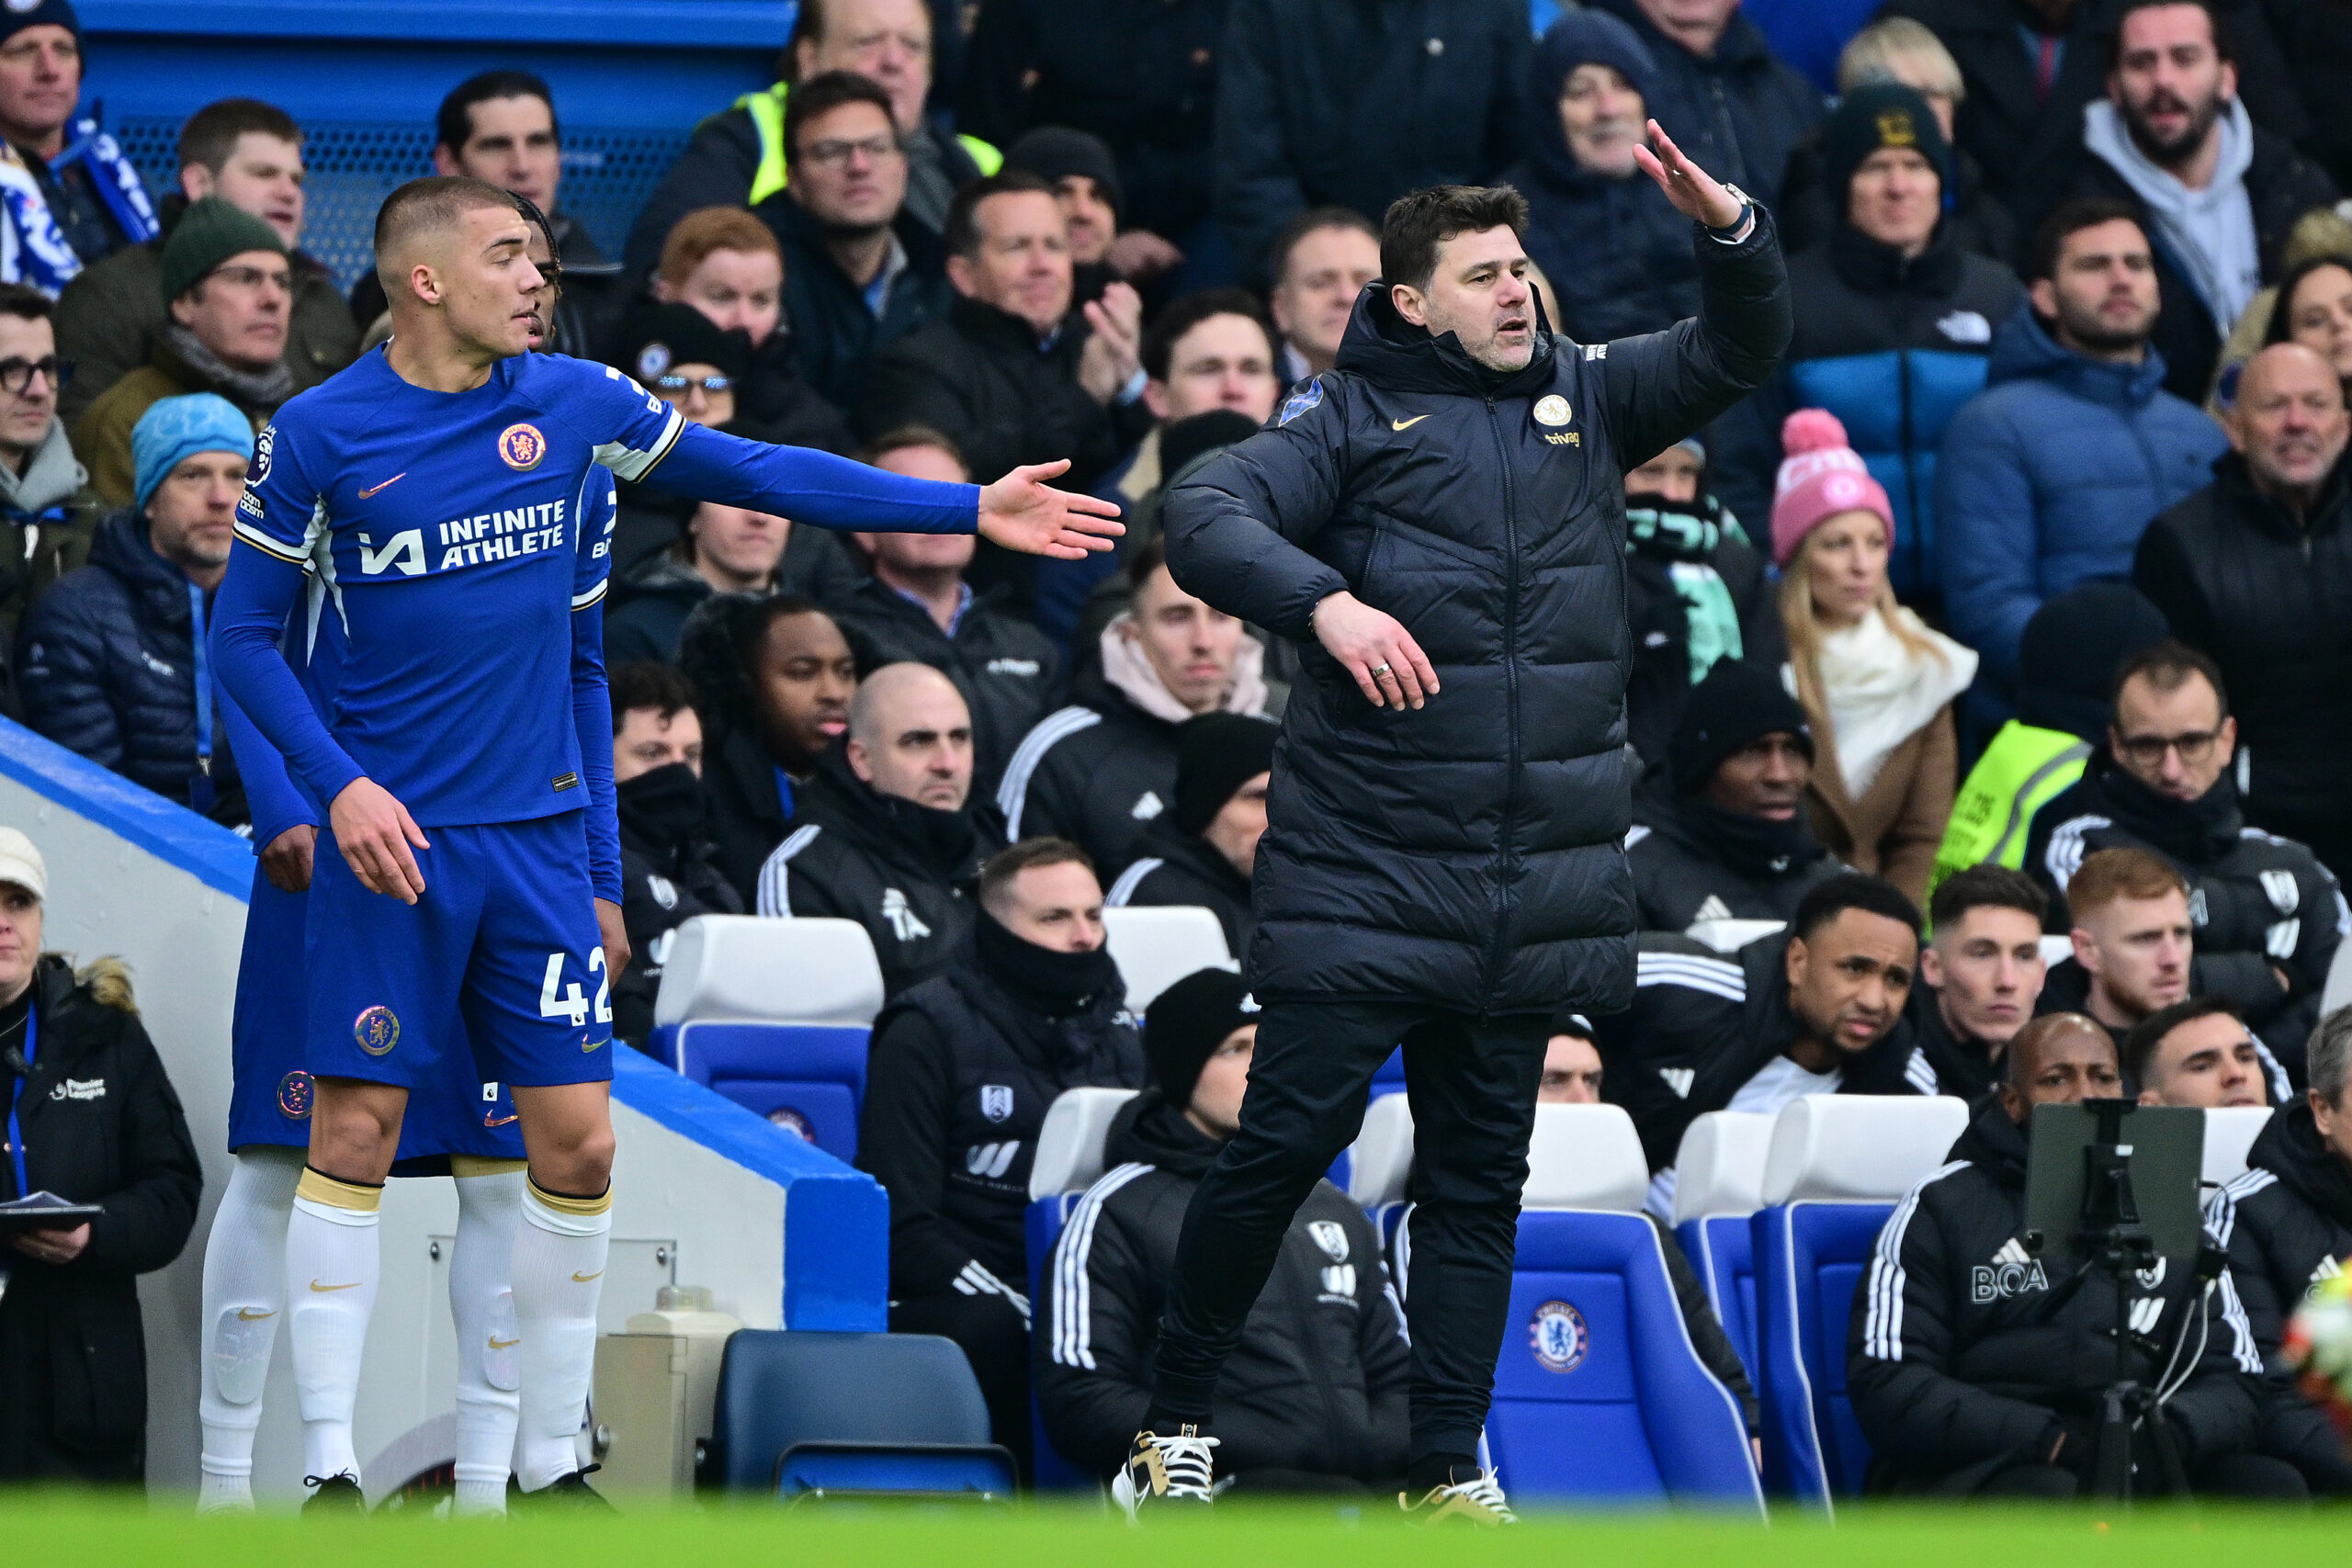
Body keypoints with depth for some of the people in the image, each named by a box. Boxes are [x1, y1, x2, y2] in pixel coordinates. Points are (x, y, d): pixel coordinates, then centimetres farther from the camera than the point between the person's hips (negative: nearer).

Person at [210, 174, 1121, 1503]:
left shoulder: (574, 401, 5)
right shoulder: (321, 434, -5)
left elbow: (762, 474, 11)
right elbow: (248, 634, 0)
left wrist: (970, 508, 9)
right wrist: (338, 783, -13)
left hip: (542, 839, 4)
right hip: (393, 840, -4)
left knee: (577, 1145, 1)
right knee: (357, 1135, -6)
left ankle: (556, 1461, 11)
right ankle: (331, 1465, 0)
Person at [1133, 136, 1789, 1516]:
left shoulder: (1585, 399, 13)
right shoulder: (1355, 417, 0)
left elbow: (1740, 353, 11)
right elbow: (1206, 516, -12)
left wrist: (1730, 230, -10)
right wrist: (1326, 601, -29)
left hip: (1537, 879, 5)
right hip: (1364, 870, -5)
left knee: (1483, 1172, 9)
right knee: (1287, 1142, -7)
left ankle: (1451, 1466, 14)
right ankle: (1178, 1421, 7)